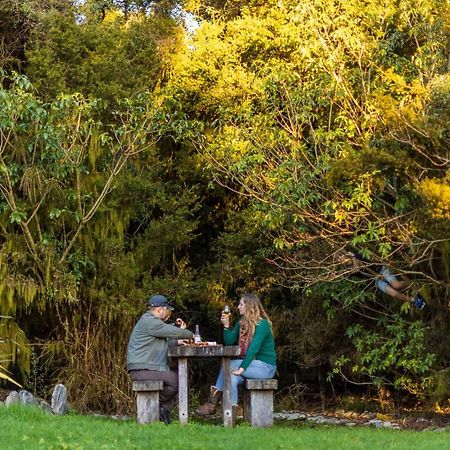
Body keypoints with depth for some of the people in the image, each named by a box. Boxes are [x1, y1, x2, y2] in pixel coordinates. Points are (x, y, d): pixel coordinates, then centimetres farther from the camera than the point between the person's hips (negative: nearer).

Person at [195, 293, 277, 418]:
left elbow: (253, 348, -22)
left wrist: (241, 368, -29)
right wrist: (226, 325, -7)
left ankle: (212, 403, -16)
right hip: (252, 364, 7)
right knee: (232, 378, -20)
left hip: (265, 366, -7)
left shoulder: (262, 324, -13)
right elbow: (229, 342, 7)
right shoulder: (242, 324, 13)